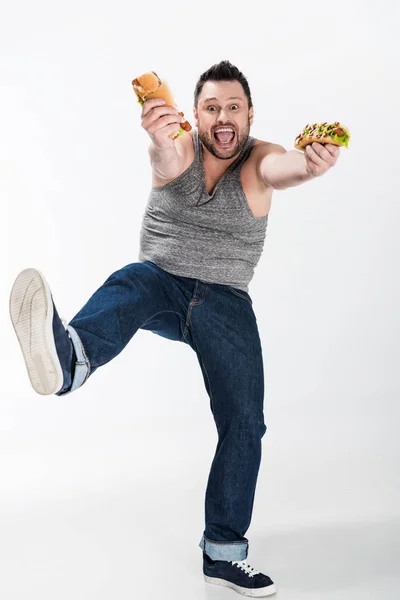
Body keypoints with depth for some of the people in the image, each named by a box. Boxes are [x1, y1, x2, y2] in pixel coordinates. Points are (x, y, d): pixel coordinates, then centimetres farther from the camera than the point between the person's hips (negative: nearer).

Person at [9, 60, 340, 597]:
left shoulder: (259, 160, -6)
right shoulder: (179, 150, -6)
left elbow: (284, 169, -31)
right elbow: (167, 162, -32)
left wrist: (311, 165, -56)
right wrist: (159, 138, -57)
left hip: (225, 302, 1)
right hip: (162, 281, 0)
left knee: (244, 423, -4)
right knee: (129, 286, -35)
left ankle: (223, 552, 11)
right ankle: (67, 358, -70)